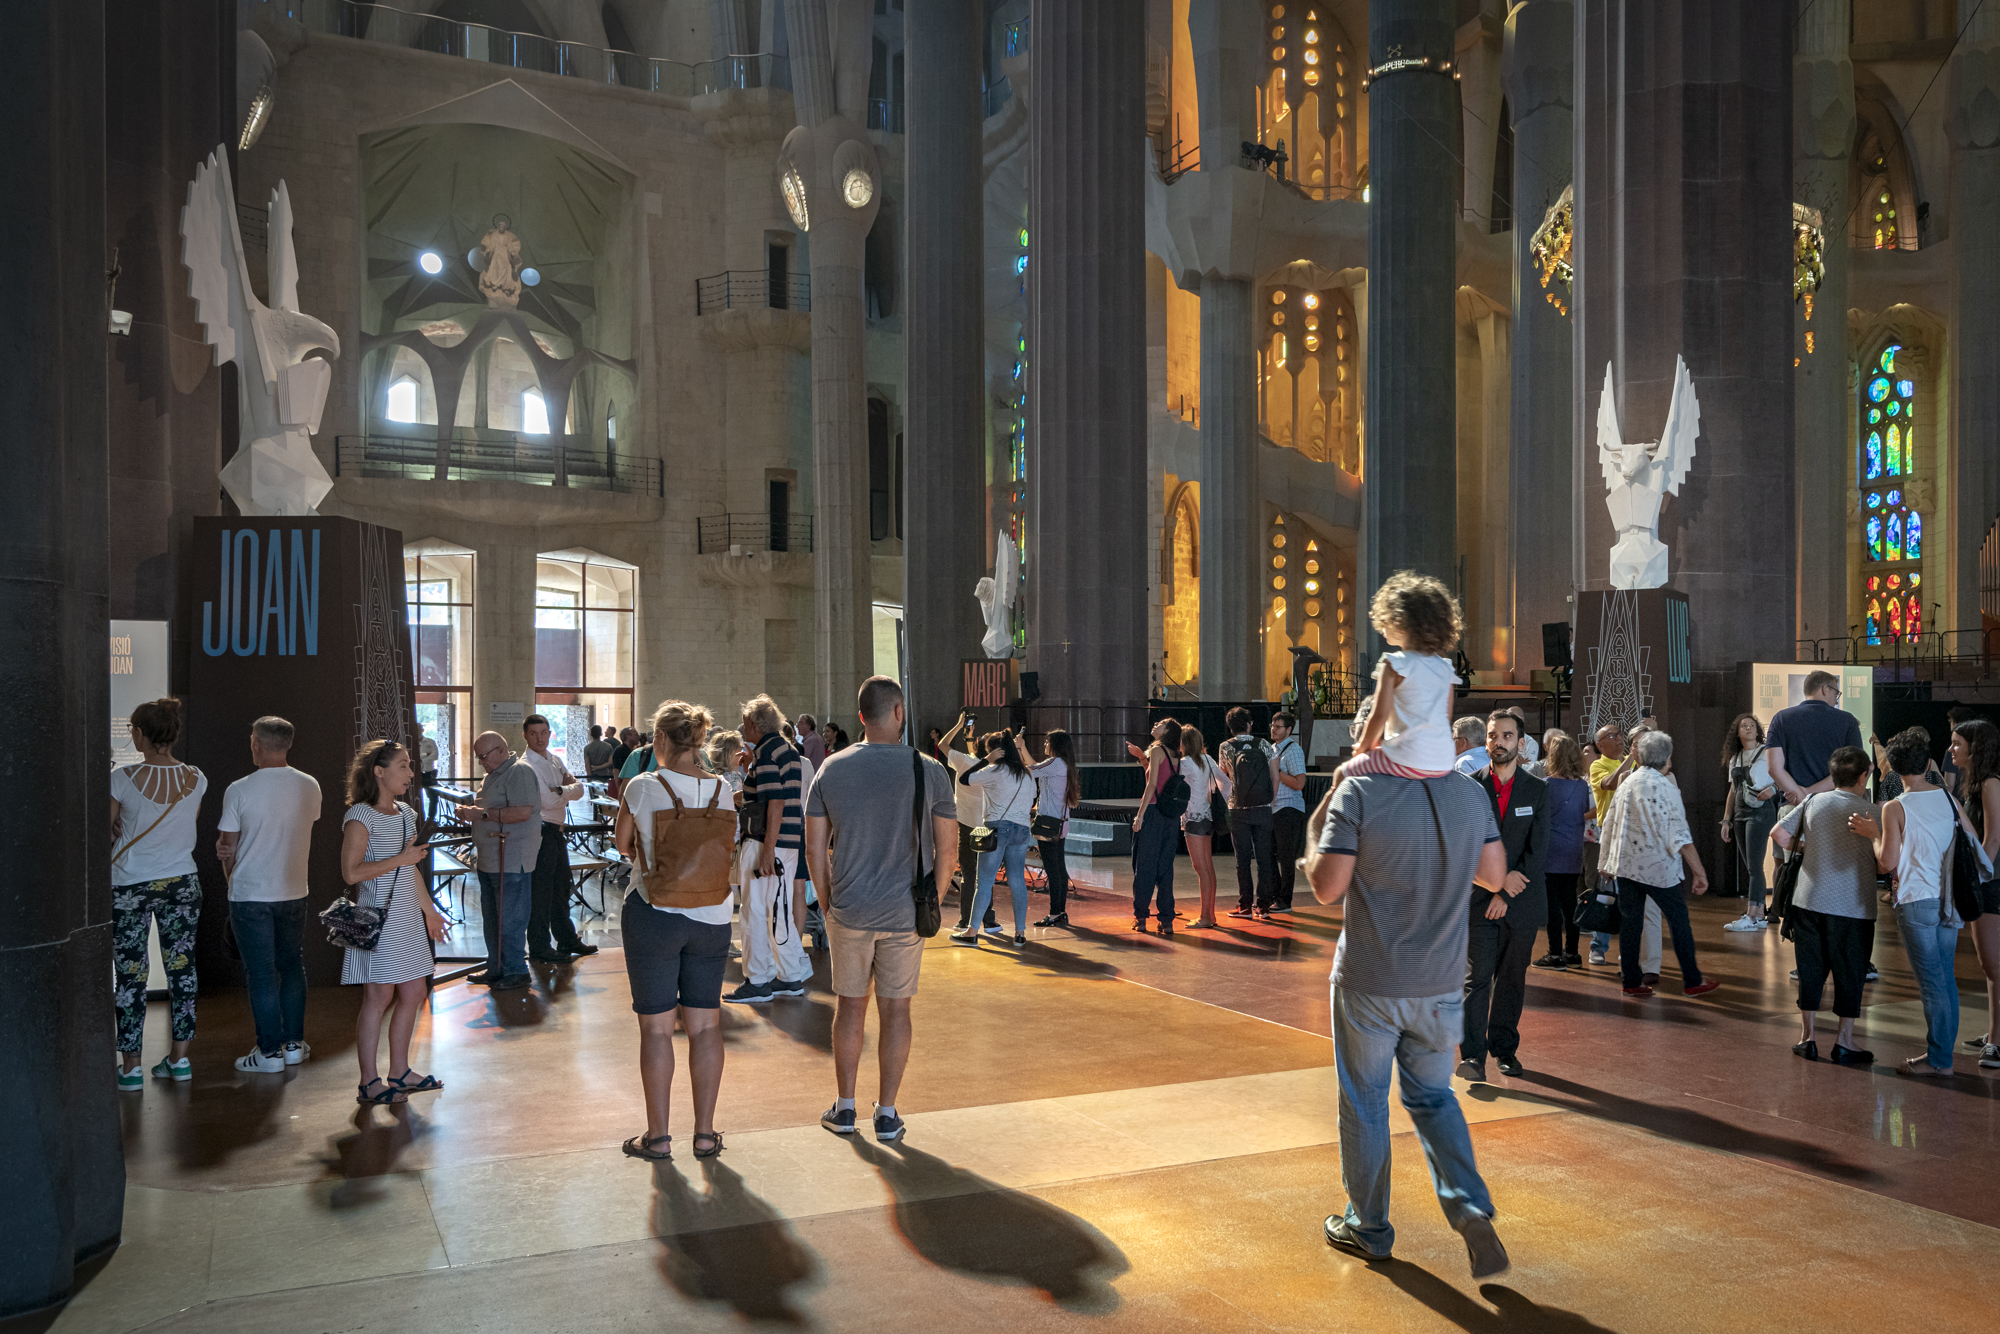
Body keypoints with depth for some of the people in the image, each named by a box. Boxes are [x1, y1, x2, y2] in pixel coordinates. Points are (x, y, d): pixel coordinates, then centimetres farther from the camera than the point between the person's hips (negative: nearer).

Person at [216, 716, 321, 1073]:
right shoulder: (310, 787, -1)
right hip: (294, 892, 4)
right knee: (292, 967, 16)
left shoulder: (239, 790, -12)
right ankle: (294, 1043, 21)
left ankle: (270, 1052, 8)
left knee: (261, 975, 3)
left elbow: (228, 849, -5)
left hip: (250, 895, -4)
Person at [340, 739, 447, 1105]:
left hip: (408, 919, 8)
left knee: (414, 993, 10)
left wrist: (429, 909, 24)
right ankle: (369, 1082, 5)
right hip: (378, 920, -8)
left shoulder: (405, 814, 13)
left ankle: (400, 1072, 22)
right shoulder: (361, 816, -12)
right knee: (378, 996, -4)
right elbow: (351, 872, -20)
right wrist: (400, 858, -18)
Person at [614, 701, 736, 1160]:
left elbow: (622, 845, 6)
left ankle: (658, 1136, 14)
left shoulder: (642, 788, -10)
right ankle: (705, 1133, 17)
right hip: (712, 915, 3)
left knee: (656, 1027, 6)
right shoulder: (722, 790, -2)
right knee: (705, 1024, 10)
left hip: (654, 913, -3)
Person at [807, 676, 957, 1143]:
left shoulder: (832, 769, -2)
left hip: (849, 911, 1)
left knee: (850, 1004, 13)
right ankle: (887, 1114, 16)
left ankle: (845, 1107, 24)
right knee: (896, 1008, 9)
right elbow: (945, 851, -3)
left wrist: (828, 905, 11)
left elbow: (815, 849, 1)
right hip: (906, 912, -1)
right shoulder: (930, 771, -6)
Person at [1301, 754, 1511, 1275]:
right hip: (1442, 984, 4)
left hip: (1369, 985, -4)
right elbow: (1494, 876, 8)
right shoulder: (1471, 793, -2)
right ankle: (1469, 1206, 3)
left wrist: (1315, 827, -1)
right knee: (1432, 1097, 21)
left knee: (1364, 1105, 13)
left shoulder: (1359, 792, -17)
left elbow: (1327, 887, -16)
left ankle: (1368, 1229, 26)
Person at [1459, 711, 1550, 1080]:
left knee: (1512, 978, 10)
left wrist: (1506, 895, -9)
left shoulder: (1537, 790, 3)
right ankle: (1473, 1055, -8)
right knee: (1477, 977, -7)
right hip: (1479, 898, -1)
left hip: (1522, 901, 2)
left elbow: (1538, 850, -2)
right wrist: (1499, 878, -14)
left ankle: (1505, 1048, 22)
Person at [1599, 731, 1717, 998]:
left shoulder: (1625, 785, 8)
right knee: (1679, 921, 7)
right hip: (1658, 866, -5)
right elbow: (1679, 836, -14)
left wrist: (1607, 863, 25)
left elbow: (1609, 826, 14)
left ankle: (1632, 981, 12)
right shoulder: (1666, 788, -11)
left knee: (1630, 922, 9)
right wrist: (1699, 871, -10)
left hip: (1625, 864, 5)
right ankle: (1692, 981, 14)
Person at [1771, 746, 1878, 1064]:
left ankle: (1806, 1037, 16)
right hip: (1852, 907, -3)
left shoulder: (1814, 802, 2)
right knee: (1849, 974, 7)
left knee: (1810, 970, 11)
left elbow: (1778, 832, 2)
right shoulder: (1870, 811, -8)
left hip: (1809, 901, 3)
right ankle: (1844, 1043, 11)